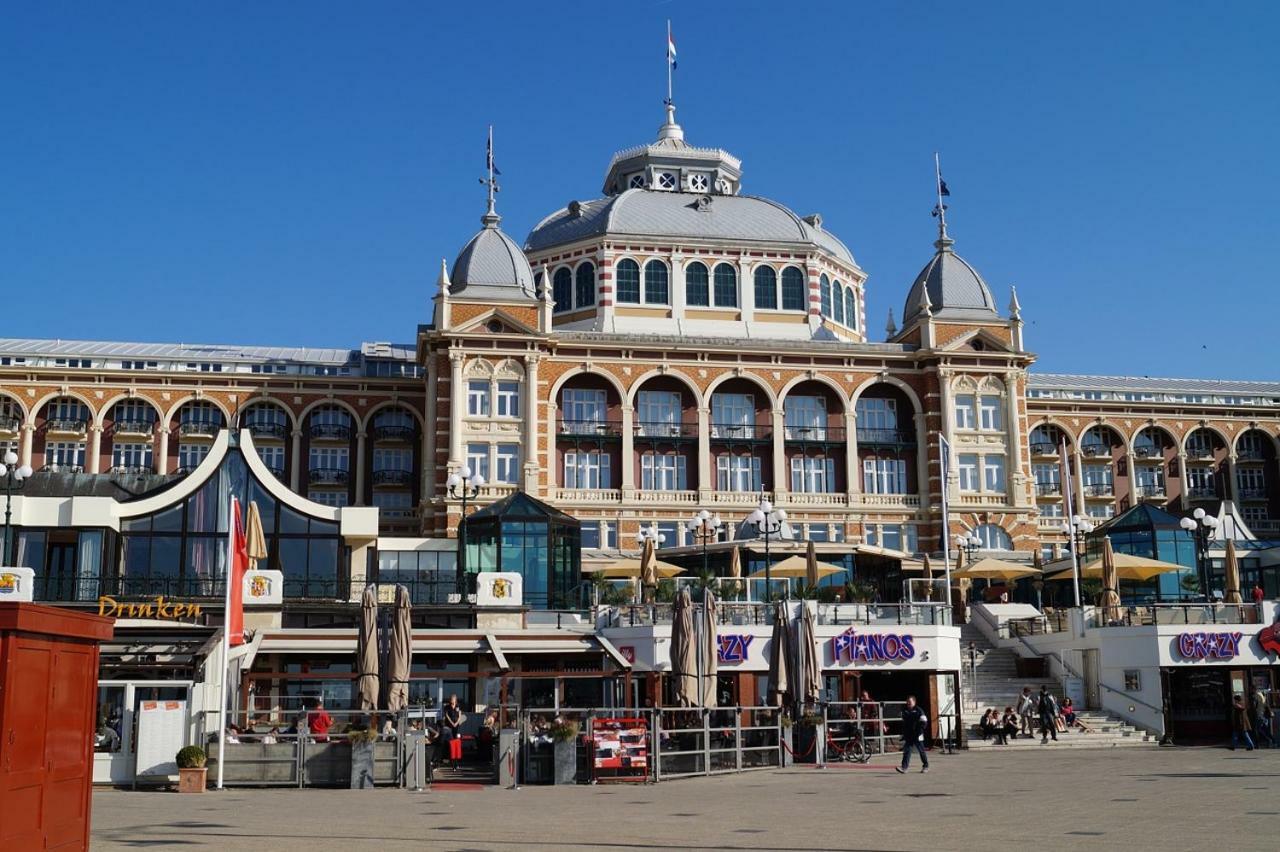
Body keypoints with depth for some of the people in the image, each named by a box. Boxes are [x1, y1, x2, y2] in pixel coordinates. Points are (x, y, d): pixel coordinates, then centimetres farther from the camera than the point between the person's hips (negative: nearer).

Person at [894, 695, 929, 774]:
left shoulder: (919, 711, -8)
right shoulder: (905, 711, 11)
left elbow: (924, 723, -12)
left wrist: (919, 731, -20)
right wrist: (904, 733, 19)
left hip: (917, 736, -5)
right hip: (908, 736, 5)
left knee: (921, 751, 7)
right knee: (906, 751, -4)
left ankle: (925, 766, 24)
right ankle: (904, 767, -10)